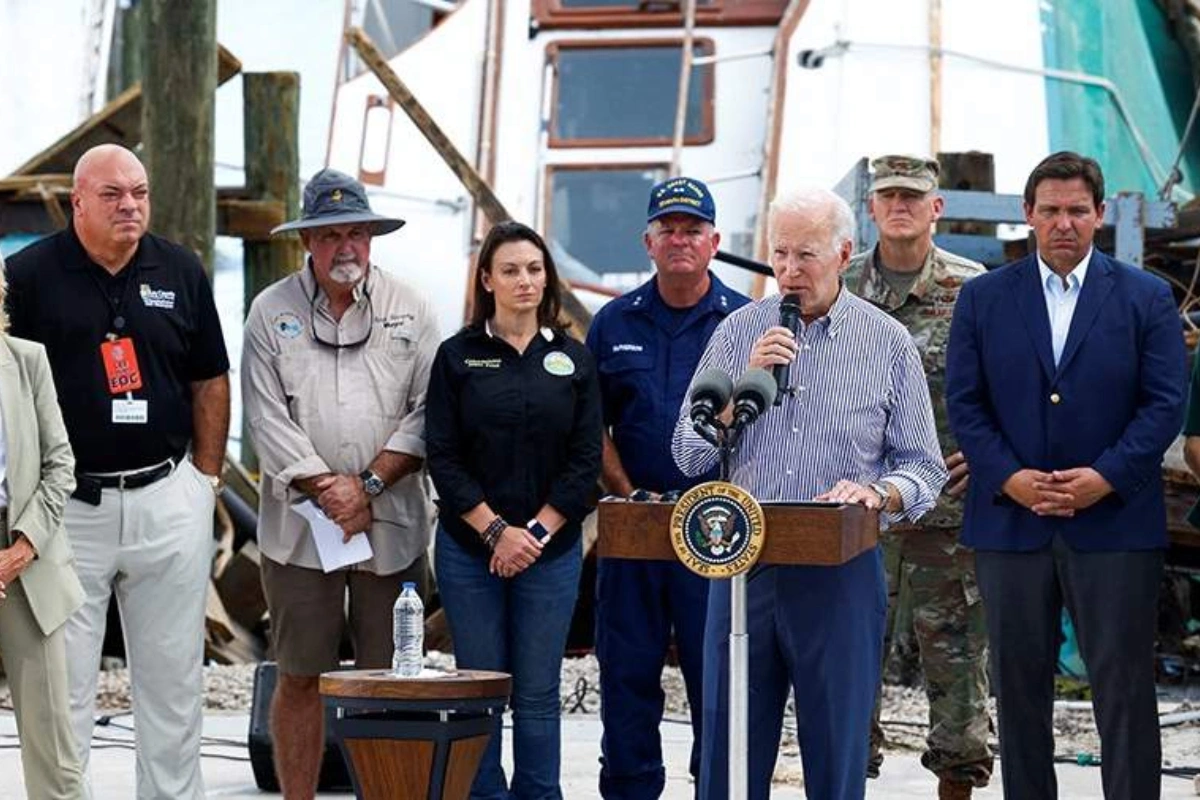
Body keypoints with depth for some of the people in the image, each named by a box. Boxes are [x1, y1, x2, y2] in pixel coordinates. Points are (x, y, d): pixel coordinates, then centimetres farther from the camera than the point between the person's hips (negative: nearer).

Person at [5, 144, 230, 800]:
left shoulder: (181, 272, 7)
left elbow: (209, 383, 13)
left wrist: (206, 478, 7)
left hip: (168, 504, 3)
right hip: (68, 506, -3)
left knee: (172, 677, 9)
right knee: (63, 683, 2)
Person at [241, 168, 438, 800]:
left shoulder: (409, 311, 6)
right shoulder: (271, 311, 4)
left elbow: (426, 413, 1)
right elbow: (268, 419, -3)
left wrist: (368, 485, -9)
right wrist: (328, 489, -10)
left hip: (392, 523, 1)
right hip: (300, 525, -1)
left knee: (388, 677, 3)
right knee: (301, 676, 3)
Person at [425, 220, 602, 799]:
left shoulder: (574, 360, 7)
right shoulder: (457, 356, 3)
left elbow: (585, 459, 2)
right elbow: (443, 457, -3)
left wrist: (537, 533, -8)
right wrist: (496, 530, -11)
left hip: (551, 550, 1)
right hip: (470, 549, -1)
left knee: (537, 694, 2)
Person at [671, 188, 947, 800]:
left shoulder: (888, 343, 3)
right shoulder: (738, 332, 7)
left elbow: (923, 468, 4)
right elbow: (689, 455, 4)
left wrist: (878, 493, -18)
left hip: (842, 571, -1)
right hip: (743, 562, 2)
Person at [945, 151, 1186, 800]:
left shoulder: (1146, 298, 4)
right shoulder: (983, 298, 7)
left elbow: (1166, 403, -1)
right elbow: (963, 402, 3)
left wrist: (1105, 477, -13)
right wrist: (1011, 478, -11)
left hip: (1114, 521, -2)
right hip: (1011, 522, 2)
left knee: (1124, 688, -2)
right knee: (1019, 687, 7)